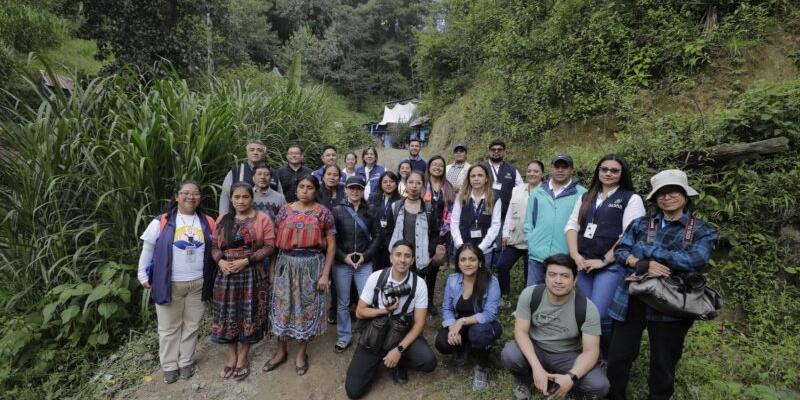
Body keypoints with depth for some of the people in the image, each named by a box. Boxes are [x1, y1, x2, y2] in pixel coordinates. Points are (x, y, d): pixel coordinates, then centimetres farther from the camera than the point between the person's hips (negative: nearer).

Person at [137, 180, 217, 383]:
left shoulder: (208, 222, 1)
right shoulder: (162, 222, -6)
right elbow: (147, 249, 1)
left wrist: (213, 277, 7)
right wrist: (143, 275, 2)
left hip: (198, 284, 2)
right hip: (169, 284, -2)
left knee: (192, 326, 14)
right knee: (169, 327, 12)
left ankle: (186, 362, 31)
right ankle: (169, 365, 29)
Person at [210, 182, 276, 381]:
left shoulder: (262, 219, -3)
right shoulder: (222, 219, 9)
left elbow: (269, 246, -8)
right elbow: (214, 246, 10)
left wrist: (246, 261, -16)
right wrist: (220, 261, -10)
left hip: (252, 274, -3)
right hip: (226, 274, 3)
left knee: (248, 316, 5)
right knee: (228, 316, 9)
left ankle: (243, 358, 23)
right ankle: (232, 357, 28)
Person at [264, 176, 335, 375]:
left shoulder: (323, 212, -3)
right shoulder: (285, 210, 3)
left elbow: (331, 244, -3)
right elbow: (276, 241, 7)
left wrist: (325, 274, -7)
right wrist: (272, 268, 4)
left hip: (312, 265, -2)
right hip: (286, 264, 2)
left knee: (307, 308, 8)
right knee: (283, 307, 9)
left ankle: (301, 353, 26)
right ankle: (281, 351, 29)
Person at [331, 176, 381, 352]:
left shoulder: (370, 211, 2)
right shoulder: (337, 210, -3)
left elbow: (377, 235, 3)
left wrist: (366, 255, -7)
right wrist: (343, 256, -11)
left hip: (364, 263, 1)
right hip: (341, 263, 0)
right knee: (343, 302, 10)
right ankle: (344, 336, 28)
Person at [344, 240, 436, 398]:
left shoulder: (419, 284, -12)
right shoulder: (375, 278, -11)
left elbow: (419, 323, -10)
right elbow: (360, 312, -4)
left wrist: (399, 349, -20)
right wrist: (385, 311, -20)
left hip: (403, 333, 1)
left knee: (428, 361, -28)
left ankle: (399, 362, 6)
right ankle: (380, 358, 18)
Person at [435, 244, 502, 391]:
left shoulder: (491, 282, -20)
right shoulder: (452, 279, -8)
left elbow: (489, 314, -24)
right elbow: (447, 308, -6)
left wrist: (462, 321, -32)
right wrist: (452, 328, -25)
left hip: (483, 326, -3)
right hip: (459, 325, 4)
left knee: (478, 332, -38)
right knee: (442, 343, -24)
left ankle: (482, 367, -5)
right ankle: (463, 349, 13)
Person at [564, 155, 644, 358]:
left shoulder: (631, 199, 0)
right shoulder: (586, 197, 16)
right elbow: (572, 225, 11)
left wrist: (603, 260, -10)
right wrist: (575, 255, -3)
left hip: (611, 266, -5)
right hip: (584, 264, 5)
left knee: (599, 315, -13)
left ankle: (611, 359, 10)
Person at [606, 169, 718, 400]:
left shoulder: (702, 231, -1)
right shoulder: (641, 224, 4)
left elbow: (695, 260, -18)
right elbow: (619, 251, -1)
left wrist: (649, 249, -15)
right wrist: (644, 265, -19)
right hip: (632, 300, 2)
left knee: (663, 364, 15)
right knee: (618, 357, 9)